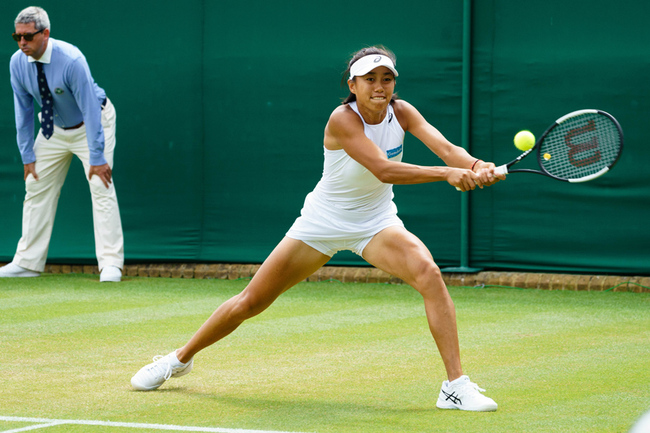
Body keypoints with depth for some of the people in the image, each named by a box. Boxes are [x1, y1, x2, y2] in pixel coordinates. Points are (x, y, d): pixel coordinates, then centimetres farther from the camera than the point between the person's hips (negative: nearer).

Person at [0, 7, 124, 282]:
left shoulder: (71, 60, -32)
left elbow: (90, 110, -30)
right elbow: (23, 110, -4)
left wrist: (97, 158, -31)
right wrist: (27, 155, -4)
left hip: (91, 124, -6)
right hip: (53, 129, 6)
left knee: (101, 186, -16)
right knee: (37, 187, 4)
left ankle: (110, 264, -17)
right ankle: (27, 263, 11)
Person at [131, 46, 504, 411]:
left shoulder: (401, 112, -10)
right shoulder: (343, 119, -25)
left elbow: (446, 148, -22)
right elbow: (384, 170, -37)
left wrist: (476, 166, -44)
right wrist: (446, 174, -47)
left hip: (376, 223, 3)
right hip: (323, 224, -3)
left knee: (430, 275, -27)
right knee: (250, 302, 4)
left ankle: (456, 386, -24)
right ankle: (181, 359, 30)